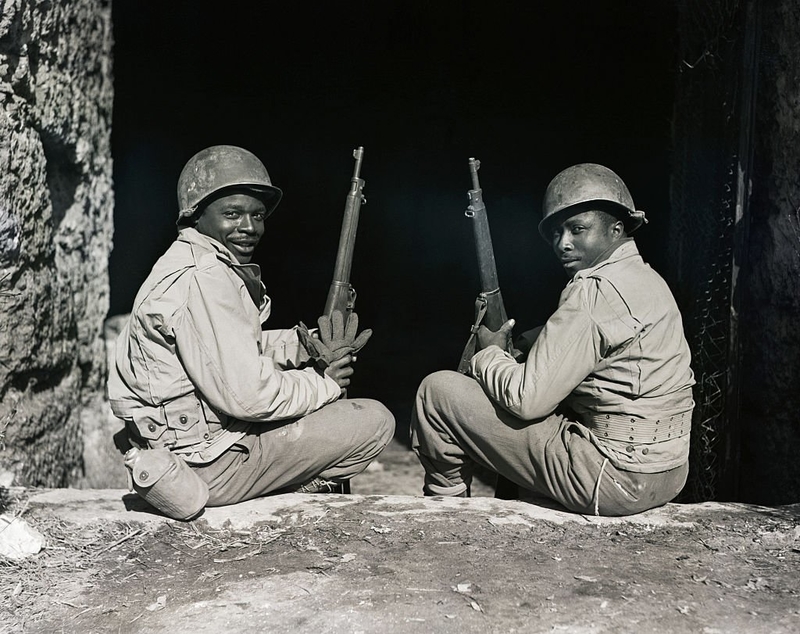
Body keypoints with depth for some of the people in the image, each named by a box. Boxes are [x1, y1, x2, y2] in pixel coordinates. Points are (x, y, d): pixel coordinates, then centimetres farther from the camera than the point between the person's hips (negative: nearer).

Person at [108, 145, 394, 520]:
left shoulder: (192, 263, 11)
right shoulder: (203, 278, -23)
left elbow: (244, 348, 15)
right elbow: (246, 394, -28)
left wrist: (310, 347, -1)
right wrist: (324, 383, -12)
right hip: (206, 465, -10)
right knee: (376, 422, -9)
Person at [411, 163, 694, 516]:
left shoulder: (595, 292, -21)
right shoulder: (645, 277, 10)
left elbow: (527, 398, -21)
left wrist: (490, 353, -2)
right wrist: (540, 341, 7)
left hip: (614, 480, -10)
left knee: (438, 390, -4)